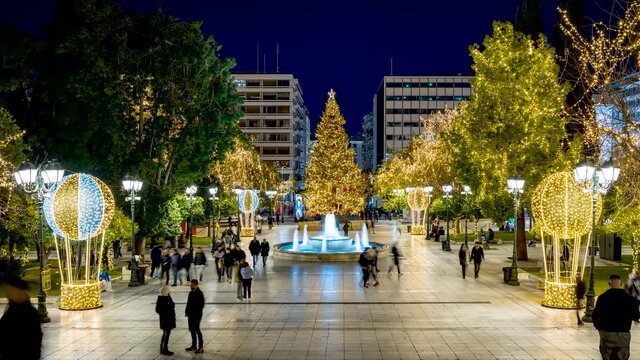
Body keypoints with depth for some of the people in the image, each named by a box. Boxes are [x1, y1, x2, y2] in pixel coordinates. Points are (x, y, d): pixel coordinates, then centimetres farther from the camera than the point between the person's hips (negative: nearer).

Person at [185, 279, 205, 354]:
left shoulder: (199, 293, -16)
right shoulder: (191, 293, 9)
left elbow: (201, 305, -18)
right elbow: (188, 303, 15)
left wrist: (197, 313, -20)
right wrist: (187, 311, 8)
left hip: (196, 315, -8)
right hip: (190, 314, 9)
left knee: (197, 330, -4)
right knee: (192, 329, 15)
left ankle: (201, 348, 3)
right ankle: (194, 346, 27)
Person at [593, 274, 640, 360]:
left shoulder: (602, 297, -7)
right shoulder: (630, 298, -8)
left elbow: (595, 316, -3)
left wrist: (599, 328, 15)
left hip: (606, 334, 0)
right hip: (624, 335, 0)